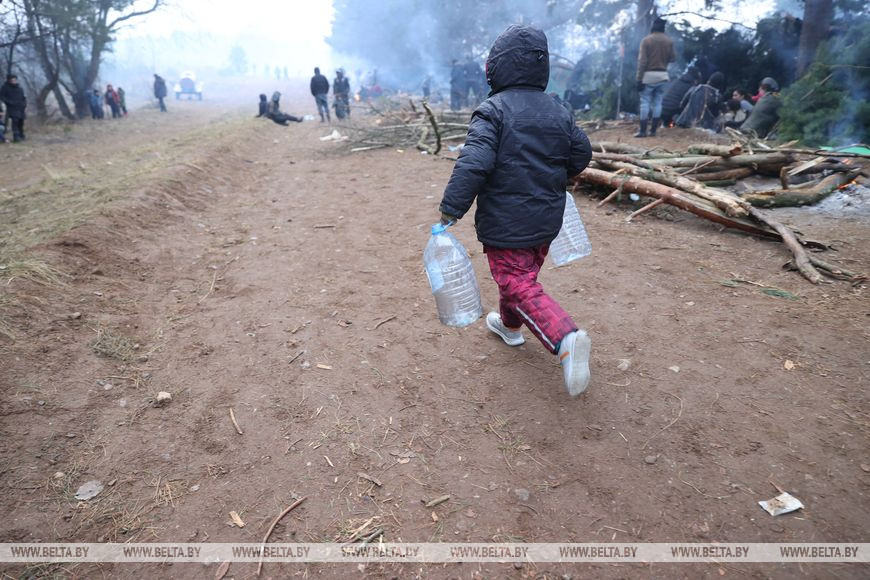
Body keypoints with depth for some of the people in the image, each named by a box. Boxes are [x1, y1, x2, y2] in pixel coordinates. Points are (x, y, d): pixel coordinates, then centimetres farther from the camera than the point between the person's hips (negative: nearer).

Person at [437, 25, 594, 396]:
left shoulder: (492, 111, -13)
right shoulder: (558, 112, 7)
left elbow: (473, 164, -25)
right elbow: (581, 154, 15)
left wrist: (450, 211, -22)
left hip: (506, 224, -7)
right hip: (546, 221, 7)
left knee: (518, 285, -3)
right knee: (524, 275, 24)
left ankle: (565, 338, -21)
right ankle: (509, 325, 45)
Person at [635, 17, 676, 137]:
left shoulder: (646, 40, -6)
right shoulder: (669, 41, 4)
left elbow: (642, 61, -12)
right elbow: (673, 58, 9)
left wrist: (639, 79, -11)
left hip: (649, 75, -4)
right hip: (662, 75, 4)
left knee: (645, 102, -1)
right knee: (658, 102, 7)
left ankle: (642, 130, -3)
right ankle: (653, 130, 8)